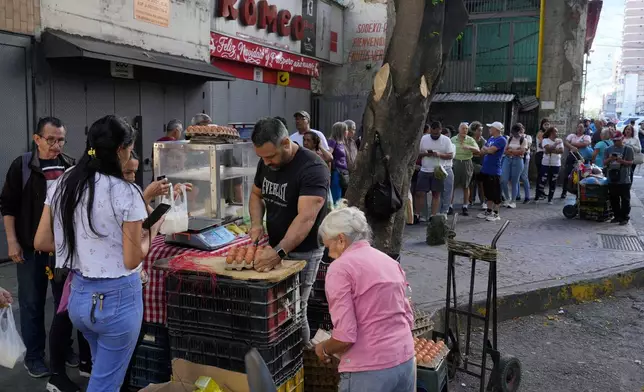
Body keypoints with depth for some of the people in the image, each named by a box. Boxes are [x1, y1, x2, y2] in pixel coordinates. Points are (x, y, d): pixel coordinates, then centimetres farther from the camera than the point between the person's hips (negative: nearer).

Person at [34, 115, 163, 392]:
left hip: (78, 295, 7)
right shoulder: (125, 193, -18)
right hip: (117, 298, -6)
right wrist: (152, 231, 1)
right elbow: (132, 260, -15)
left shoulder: (61, 185, 0)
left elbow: (42, 242, 6)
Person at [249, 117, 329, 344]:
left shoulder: (312, 168, -23)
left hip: (302, 252, -7)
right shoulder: (266, 162, 1)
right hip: (275, 248, 7)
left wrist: (280, 252, -42)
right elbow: (256, 194, 16)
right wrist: (257, 223, -3)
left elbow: (306, 217, -32)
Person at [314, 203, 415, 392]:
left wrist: (324, 349, 2)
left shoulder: (340, 268, -11)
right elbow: (409, 319, 13)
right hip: (406, 361, 7)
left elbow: (345, 337, -17)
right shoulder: (390, 261, 11)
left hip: (369, 369, -7)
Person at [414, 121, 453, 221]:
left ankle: (433, 216, 7)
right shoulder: (423, 138, 5)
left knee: (436, 194, 3)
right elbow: (417, 153, 7)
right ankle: (416, 215, 6)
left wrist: (439, 154, -18)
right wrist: (425, 154, -14)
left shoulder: (446, 140, 1)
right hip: (424, 171, 1)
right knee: (419, 193, -2)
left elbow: (450, 156, -1)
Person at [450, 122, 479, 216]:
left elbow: (477, 150, -10)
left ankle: (465, 207, 14)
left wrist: (469, 147, -29)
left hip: (467, 163, 0)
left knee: (466, 186, 6)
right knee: (452, 185, -1)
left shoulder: (470, 140, 2)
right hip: (455, 162, 0)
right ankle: (450, 206, 7)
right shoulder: (453, 139, 5)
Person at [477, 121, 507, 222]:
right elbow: (482, 151, 15)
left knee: (495, 193, -1)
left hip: (494, 171, -8)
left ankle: (496, 214, 6)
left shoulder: (502, 140, -11)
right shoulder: (491, 138, 16)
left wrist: (485, 148, 0)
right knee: (488, 192, 15)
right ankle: (488, 211, 25)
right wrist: (488, 150, -6)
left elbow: (491, 150, -21)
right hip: (485, 169, 8)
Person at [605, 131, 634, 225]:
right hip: (612, 179, 4)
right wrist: (609, 159, -11)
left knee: (625, 199, 1)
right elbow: (604, 163, 10)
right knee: (614, 199, 10)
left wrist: (622, 161, -21)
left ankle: (625, 217, 8)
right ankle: (617, 216, 22)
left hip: (624, 179, -4)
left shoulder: (628, 149, 0)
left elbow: (630, 162, -2)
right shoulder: (609, 149, 10)